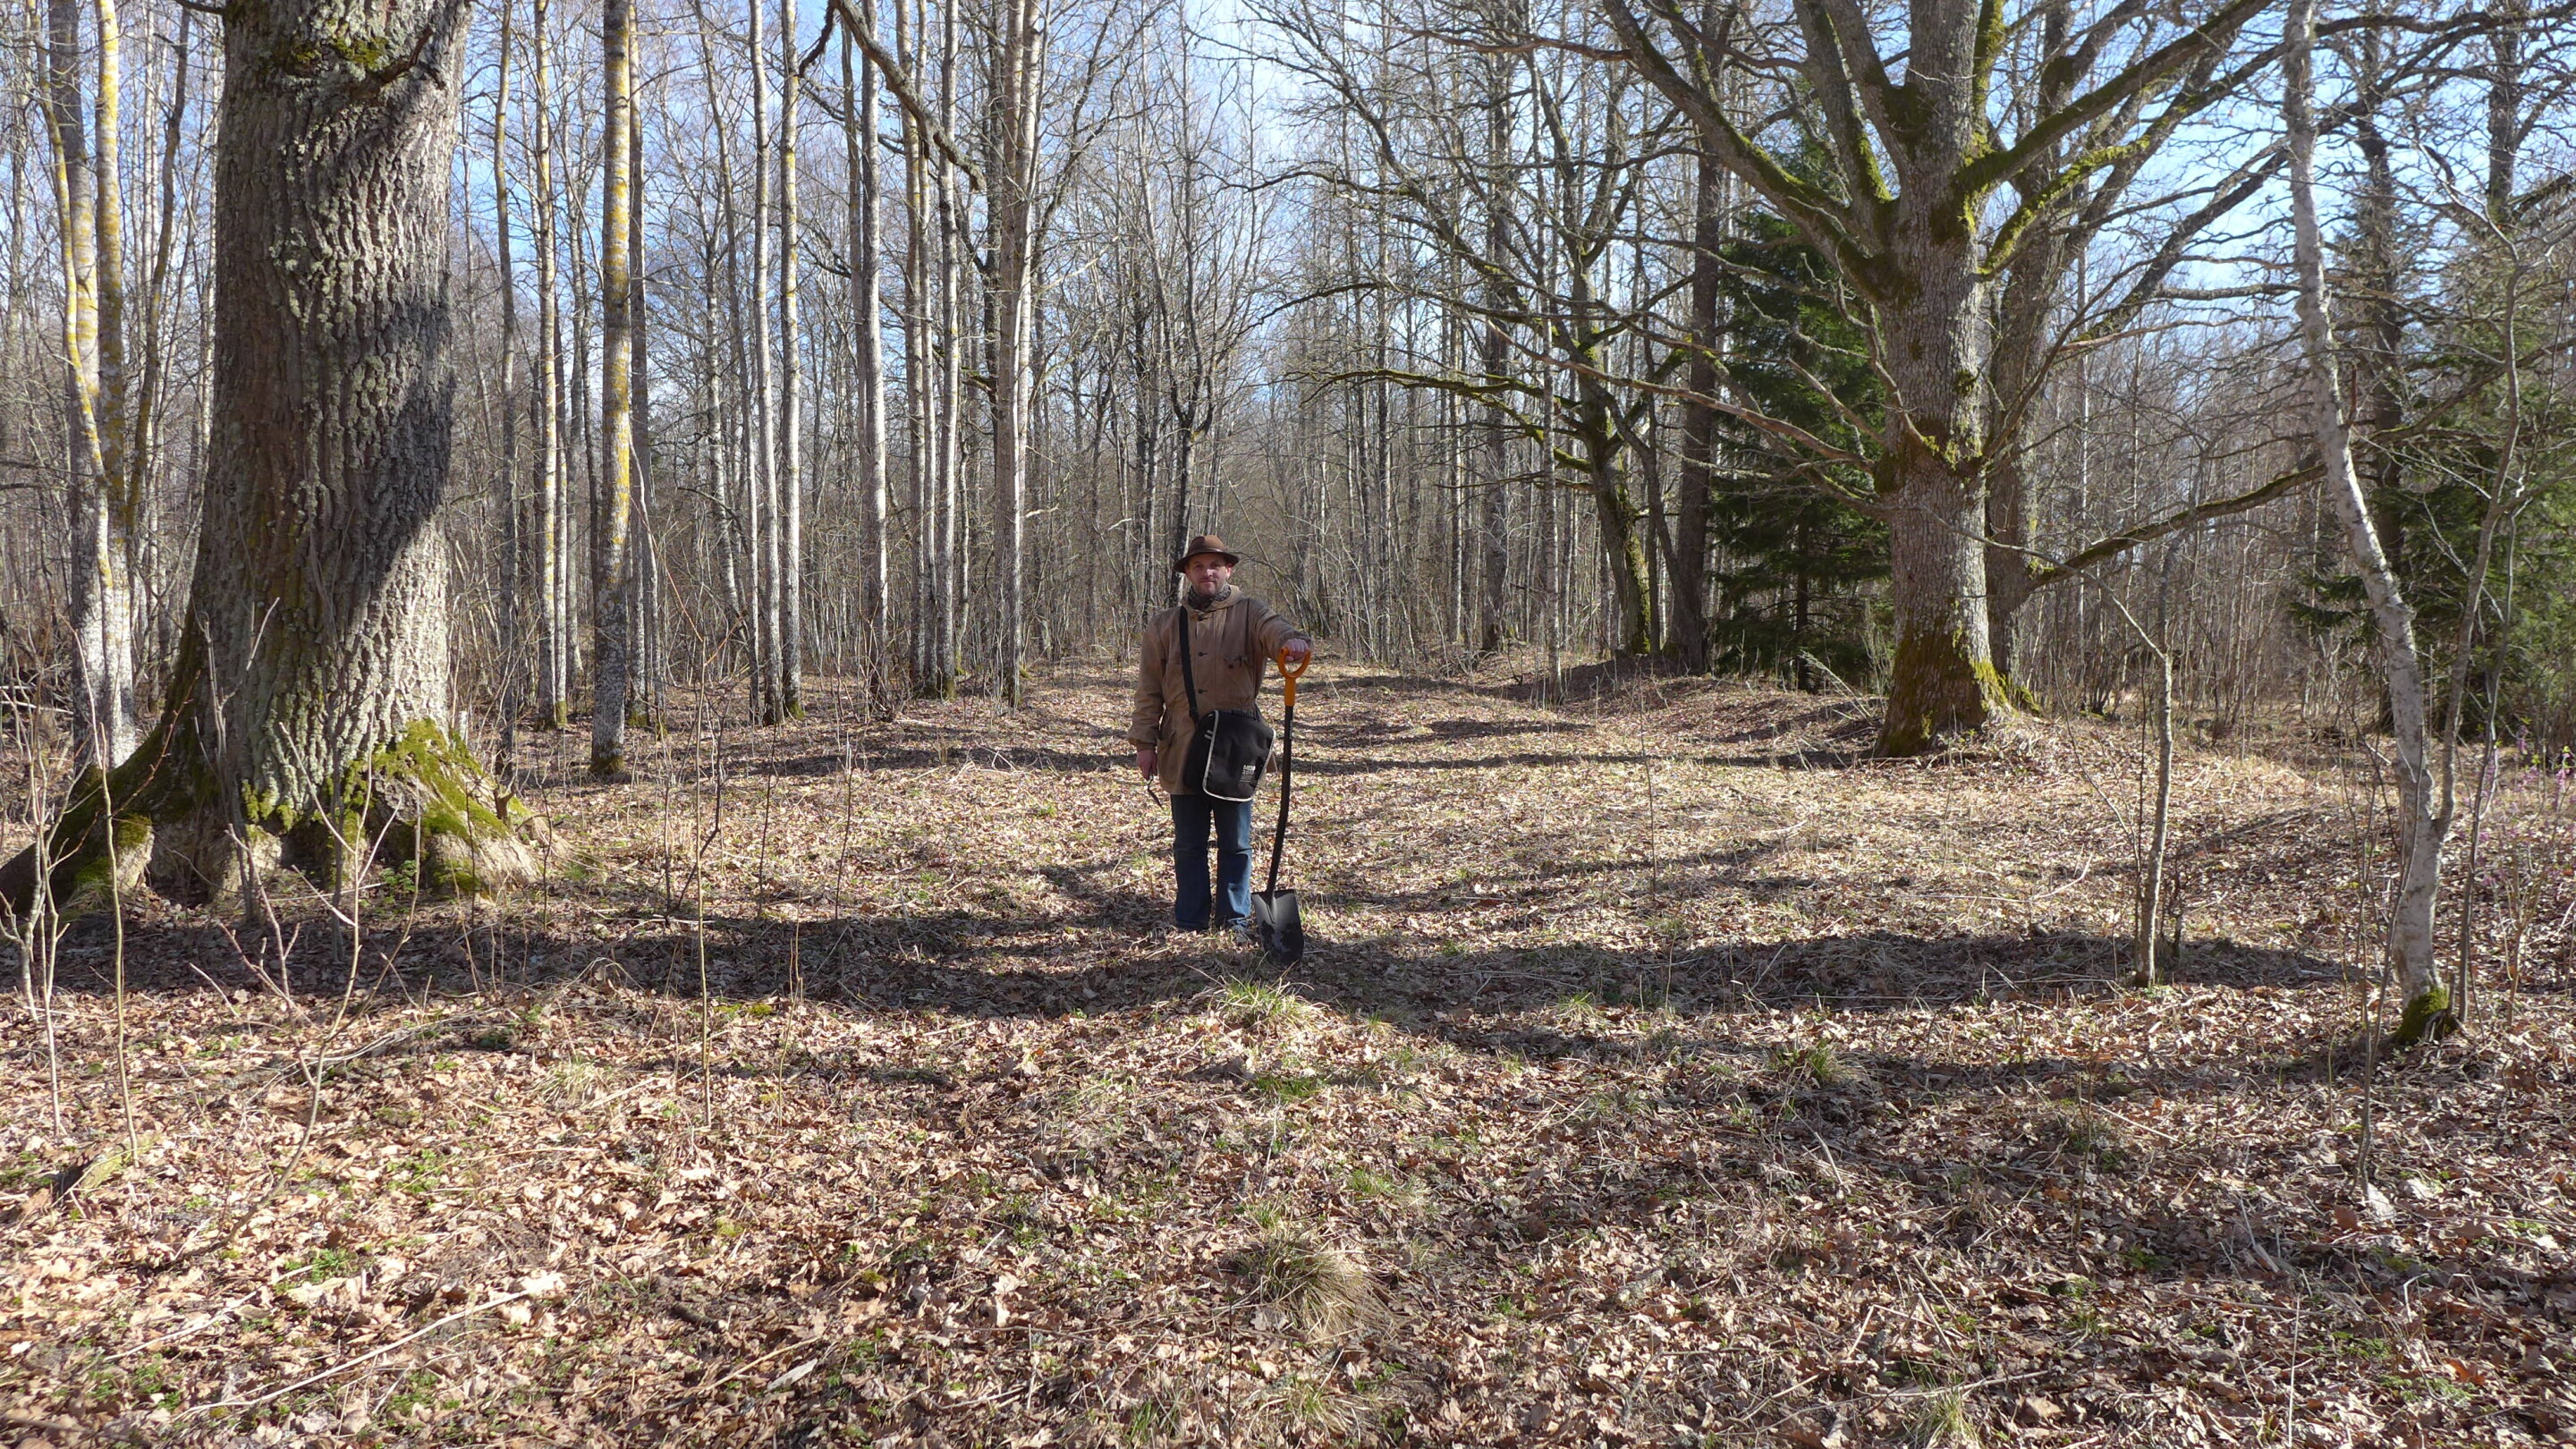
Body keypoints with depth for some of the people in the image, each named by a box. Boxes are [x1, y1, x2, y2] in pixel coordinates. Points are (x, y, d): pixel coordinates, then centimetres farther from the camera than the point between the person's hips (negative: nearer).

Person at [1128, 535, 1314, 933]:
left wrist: (1293, 640, -45)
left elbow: (1274, 628, -21)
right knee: (1189, 844, 9)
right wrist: (1145, 742, 3)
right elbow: (1149, 689, 9)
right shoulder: (1164, 624, 9)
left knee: (1236, 843, 7)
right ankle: (1190, 920, 17)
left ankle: (1233, 918, 17)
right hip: (1183, 751, 2)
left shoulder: (1249, 613, 2)